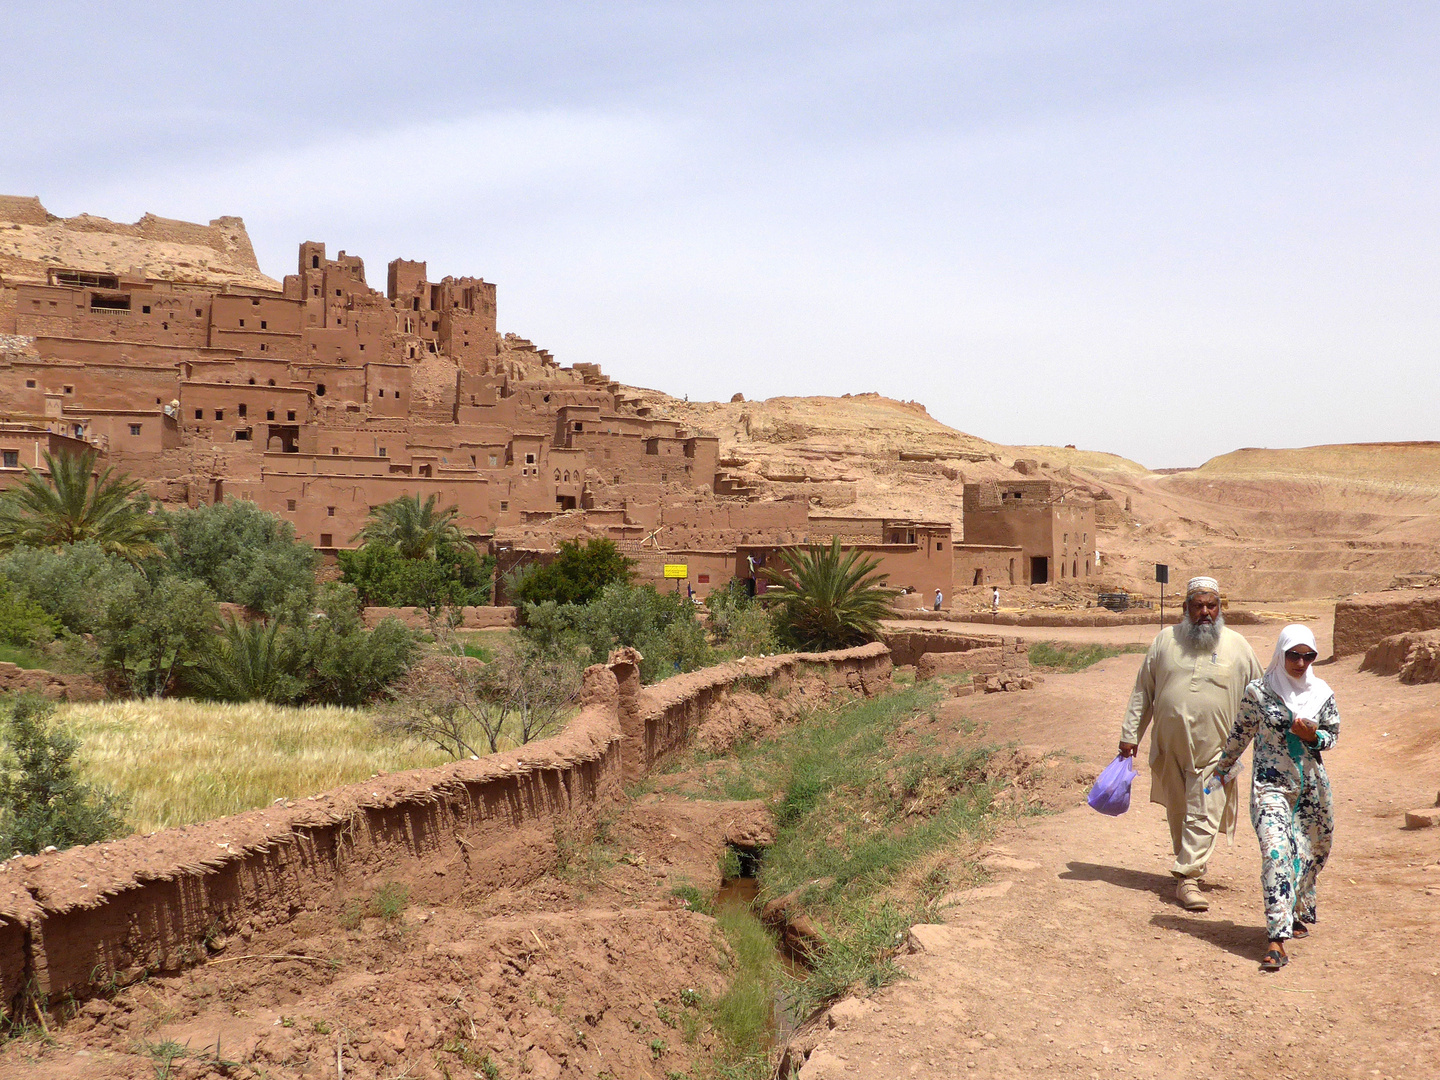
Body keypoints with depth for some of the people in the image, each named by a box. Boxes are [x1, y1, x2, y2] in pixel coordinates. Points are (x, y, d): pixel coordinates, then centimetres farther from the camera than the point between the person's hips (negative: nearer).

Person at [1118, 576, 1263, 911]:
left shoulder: (1237, 646, 2)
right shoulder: (1165, 640, 5)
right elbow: (1142, 692, 10)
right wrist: (1130, 735, 7)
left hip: (1213, 750, -2)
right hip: (1170, 746, 2)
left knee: (1203, 816, -7)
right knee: (1177, 814, 12)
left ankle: (1188, 877, -4)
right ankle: (1189, 867, 28)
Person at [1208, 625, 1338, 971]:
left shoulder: (1322, 693, 4)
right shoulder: (1259, 692, -4)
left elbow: (1333, 734, 14)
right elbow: (1239, 735, 8)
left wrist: (1313, 736, -8)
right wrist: (1222, 770, 17)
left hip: (1311, 786, 4)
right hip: (1270, 785, -3)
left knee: (1310, 852, 12)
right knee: (1276, 853, -16)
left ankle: (1298, 913, 39)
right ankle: (1278, 940, -20)